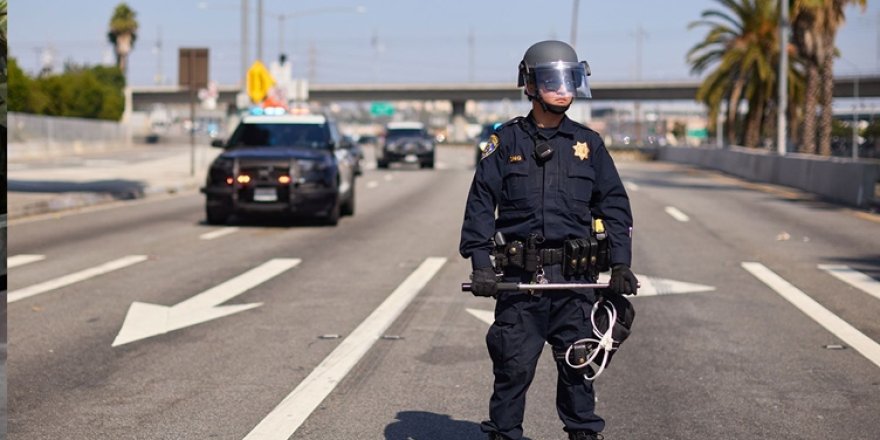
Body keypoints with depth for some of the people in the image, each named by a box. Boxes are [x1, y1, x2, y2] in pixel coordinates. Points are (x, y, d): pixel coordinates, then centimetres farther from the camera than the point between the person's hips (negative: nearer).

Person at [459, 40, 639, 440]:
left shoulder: (588, 144, 9)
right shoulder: (507, 141, 4)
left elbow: (614, 206, 12)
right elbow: (480, 204, 3)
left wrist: (620, 265, 3)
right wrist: (480, 264, -7)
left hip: (574, 276, 1)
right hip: (519, 277, -1)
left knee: (578, 364, 7)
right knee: (513, 366, 2)